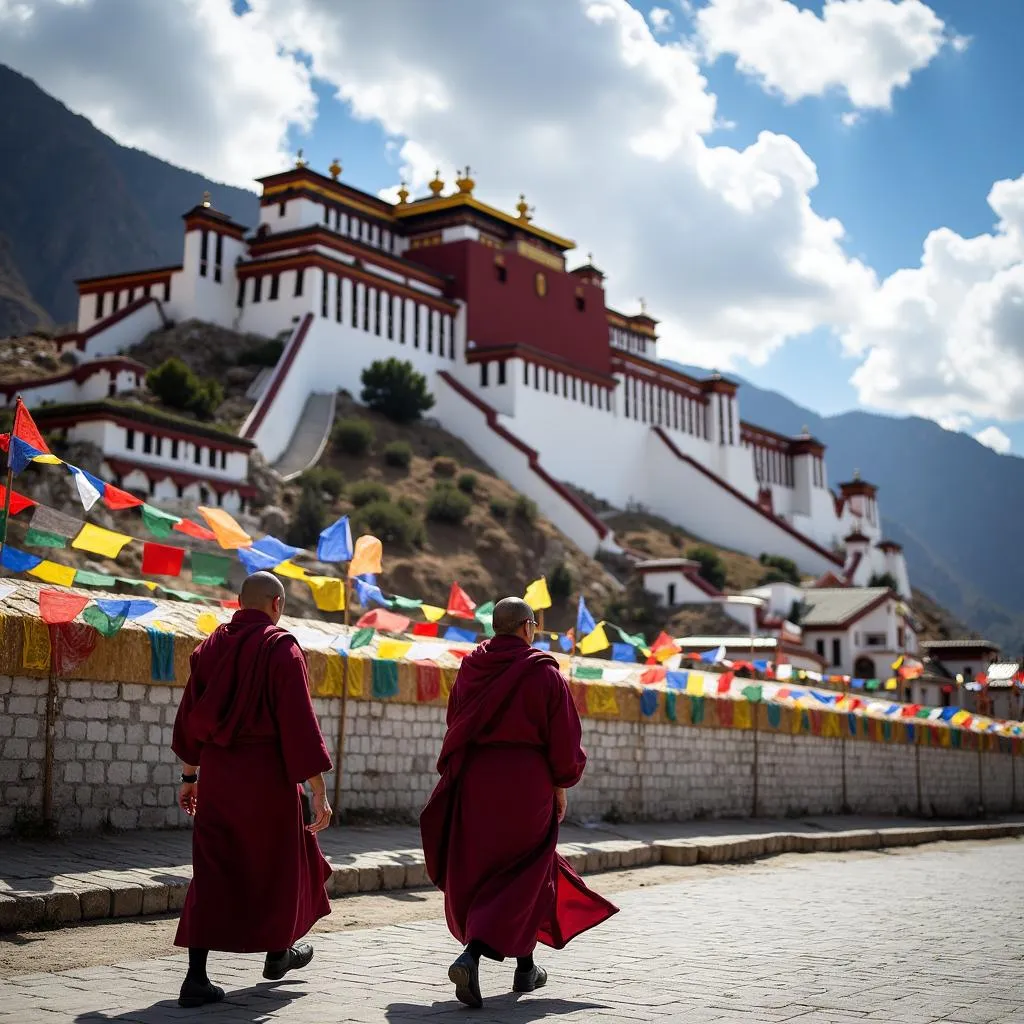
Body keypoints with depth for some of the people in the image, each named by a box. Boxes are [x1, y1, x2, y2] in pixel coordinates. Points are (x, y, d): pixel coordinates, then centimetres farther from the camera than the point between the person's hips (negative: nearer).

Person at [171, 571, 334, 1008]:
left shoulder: (210, 647, 6)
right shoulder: (282, 648, -11)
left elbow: (189, 715, 12)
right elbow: (300, 723, -16)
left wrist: (189, 776, 21)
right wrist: (318, 791, -14)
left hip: (217, 771, 4)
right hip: (266, 774, -4)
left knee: (213, 868, 6)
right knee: (279, 858, 17)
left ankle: (196, 976, -3)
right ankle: (277, 952, 34)